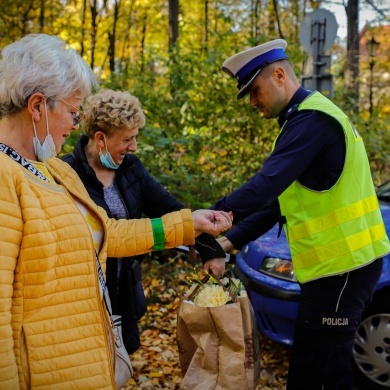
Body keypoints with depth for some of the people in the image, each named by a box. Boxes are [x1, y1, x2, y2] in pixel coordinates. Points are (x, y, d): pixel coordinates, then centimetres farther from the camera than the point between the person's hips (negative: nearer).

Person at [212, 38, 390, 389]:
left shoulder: (312, 118, -16)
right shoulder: (305, 117, 17)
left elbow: (267, 185, -28)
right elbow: (277, 198, 16)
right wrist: (231, 241, 8)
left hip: (342, 264, -10)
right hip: (337, 261, 10)